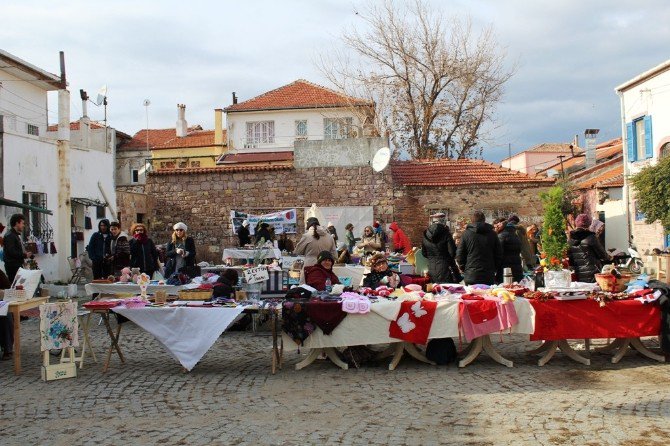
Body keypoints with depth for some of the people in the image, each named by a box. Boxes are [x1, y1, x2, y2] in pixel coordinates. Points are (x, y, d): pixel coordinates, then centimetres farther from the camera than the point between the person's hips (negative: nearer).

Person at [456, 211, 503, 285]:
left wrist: (464, 269, 15)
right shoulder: (492, 234, 5)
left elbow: (459, 255, 2)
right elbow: (499, 255, 9)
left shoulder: (466, 233, 0)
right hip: (489, 277, 1)